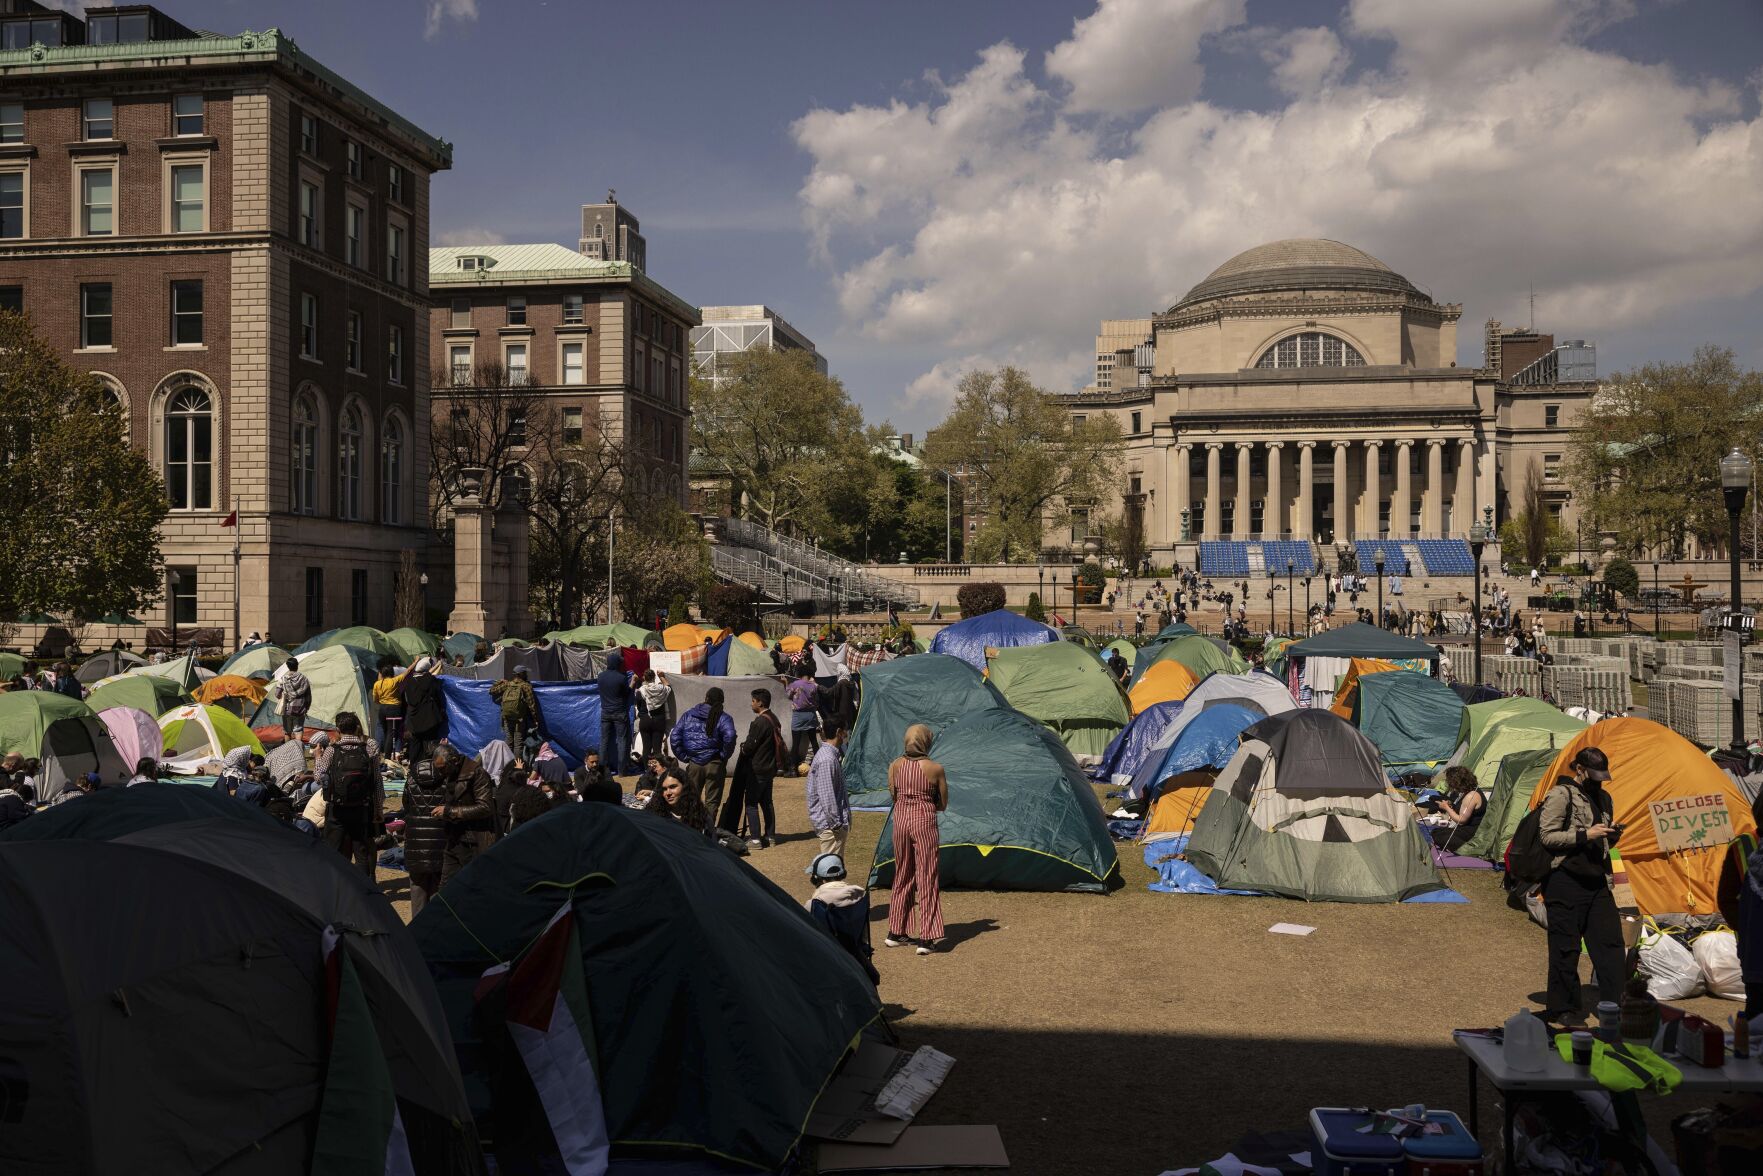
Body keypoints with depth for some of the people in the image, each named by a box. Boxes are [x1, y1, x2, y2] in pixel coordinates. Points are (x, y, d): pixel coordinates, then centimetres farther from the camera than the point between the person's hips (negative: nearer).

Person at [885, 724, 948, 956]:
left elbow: (893, 797, 9)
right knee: (927, 879, 2)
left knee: (902, 876, 17)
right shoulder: (935, 769, -9)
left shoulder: (895, 766, 1)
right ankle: (927, 938, 0)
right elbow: (943, 804, 0)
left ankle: (896, 932, 23)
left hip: (900, 819, 4)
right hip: (924, 823, -4)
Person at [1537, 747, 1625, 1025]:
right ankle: (1563, 1009, 8)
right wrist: (1584, 835, -19)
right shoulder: (1560, 795, -9)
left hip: (1597, 881, 8)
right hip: (1565, 880, -8)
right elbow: (1547, 836, -13)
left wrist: (1612, 836, 3)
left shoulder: (1602, 798, 16)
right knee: (1566, 948, -1)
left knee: (1610, 942, 6)